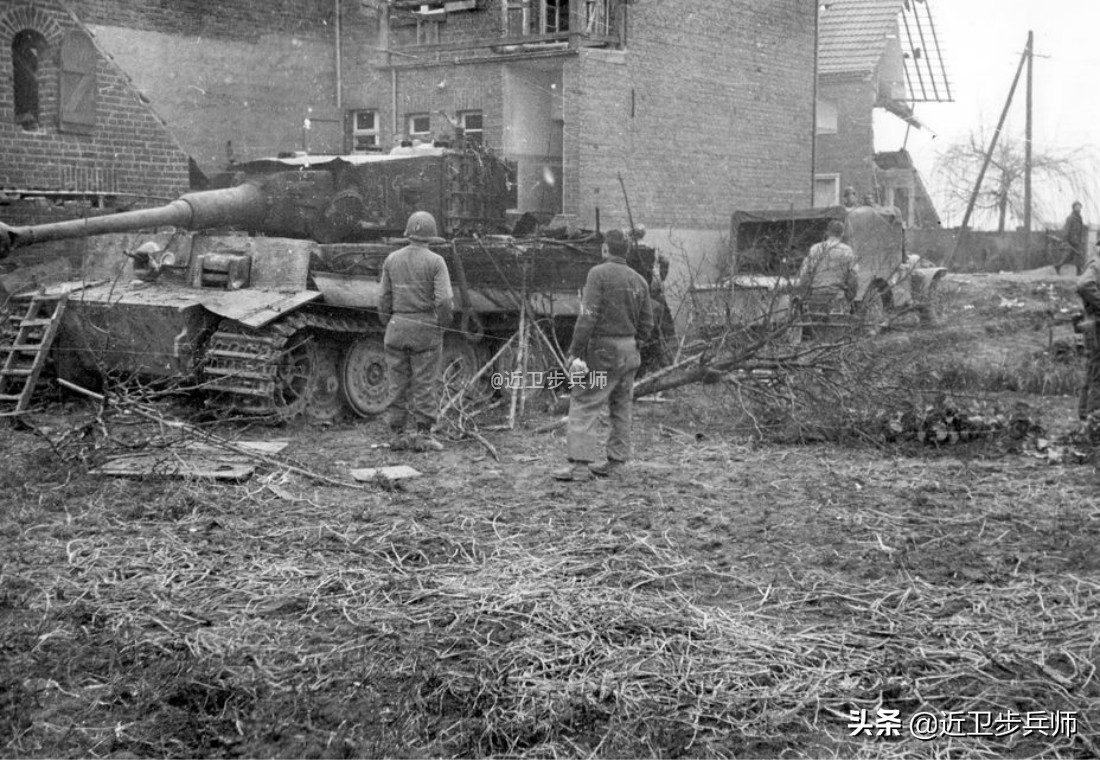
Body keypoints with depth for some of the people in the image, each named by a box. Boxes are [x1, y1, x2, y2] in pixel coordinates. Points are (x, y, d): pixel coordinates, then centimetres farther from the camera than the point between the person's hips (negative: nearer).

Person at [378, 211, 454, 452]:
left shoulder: (392, 260, 3)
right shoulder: (435, 262, -8)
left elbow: (385, 299, 5)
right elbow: (445, 301, -15)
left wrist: (388, 325, 15)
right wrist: (443, 323, 2)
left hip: (397, 326, 4)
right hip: (426, 330, -3)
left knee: (399, 384, 9)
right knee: (426, 384, 2)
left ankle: (397, 435, 10)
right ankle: (423, 436, 1)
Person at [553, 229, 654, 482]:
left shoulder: (599, 273, -11)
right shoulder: (639, 280, 8)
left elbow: (588, 316, -18)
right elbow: (646, 323, 9)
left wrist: (576, 353, -18)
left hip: (603, 351, -7)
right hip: (629, 351, 7)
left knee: (584, 406, -6)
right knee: (621, 407, 13)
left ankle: (580, 465, -12)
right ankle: (615, 462, 16)